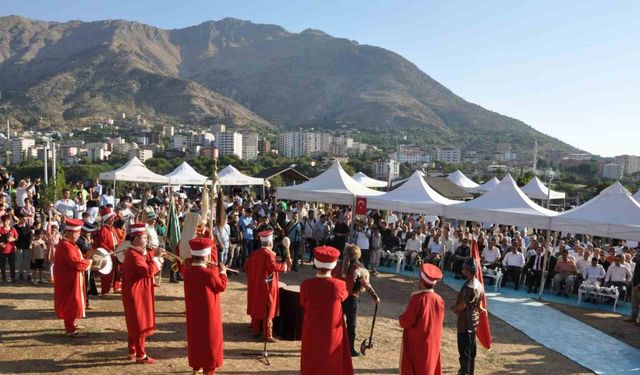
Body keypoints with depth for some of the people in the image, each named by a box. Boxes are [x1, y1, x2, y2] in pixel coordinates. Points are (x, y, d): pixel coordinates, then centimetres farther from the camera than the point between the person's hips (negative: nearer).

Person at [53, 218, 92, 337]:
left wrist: (85, 261, 1)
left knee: (71, 303, 22)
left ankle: (70, 324, 36)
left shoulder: (68, 243, 9)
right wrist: (88, 262, -12)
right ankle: (71, 330, 5)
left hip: (70, 279, 11)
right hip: (69, 280, -11)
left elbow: (75, 259, 16)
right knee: (72, 303, -3)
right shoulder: (66, 246, -25)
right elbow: (77, 263, -28)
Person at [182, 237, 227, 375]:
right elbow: (222, 287, -9)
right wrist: (223, 273, 3)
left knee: (195, 338, 20)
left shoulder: (186, 271, -8)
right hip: (209, 313, -6)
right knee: (210, 340, 9)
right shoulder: (210, 273, -24)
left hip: (193, 313, 6)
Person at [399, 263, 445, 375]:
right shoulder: (439, 299, -6)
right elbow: (440, 321, 7)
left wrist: (402, 319, 2)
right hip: (433, 343, 5)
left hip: (416, 344, -5)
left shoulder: (417, 298, -22)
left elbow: (406, 321, -19)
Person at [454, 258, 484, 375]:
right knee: (471, 350, 19)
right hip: (474, 321, 9)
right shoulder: (479, 284, 5)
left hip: (465, 323, -9)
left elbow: (462, 306, -21)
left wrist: (454, 309, -3)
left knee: (464, 351, 0)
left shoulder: (469, 286, -25)